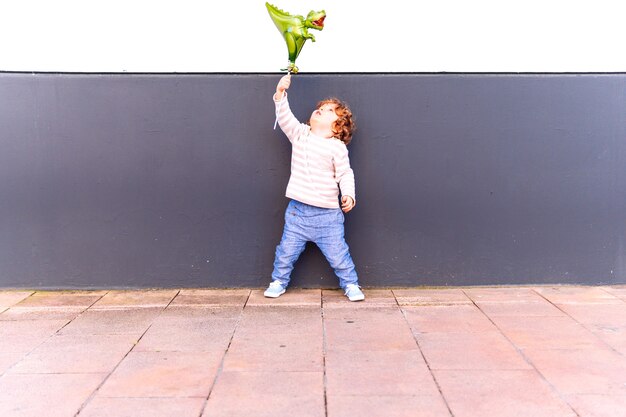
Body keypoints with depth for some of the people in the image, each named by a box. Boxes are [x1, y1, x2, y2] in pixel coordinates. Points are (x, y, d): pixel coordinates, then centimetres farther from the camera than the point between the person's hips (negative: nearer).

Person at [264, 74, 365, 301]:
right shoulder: (299, 133, 5)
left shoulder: (337, 147, -5)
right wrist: (280, 93, -17)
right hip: (297, 210, 3)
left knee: (337, 254, 5)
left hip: (327, 214, -3)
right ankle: (279, 281, 32)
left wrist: (349, 195, -19)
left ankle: (350, 284, 25)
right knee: (286, 251, 11)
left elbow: (345, 174, -5)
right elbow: (284, 117, -6)